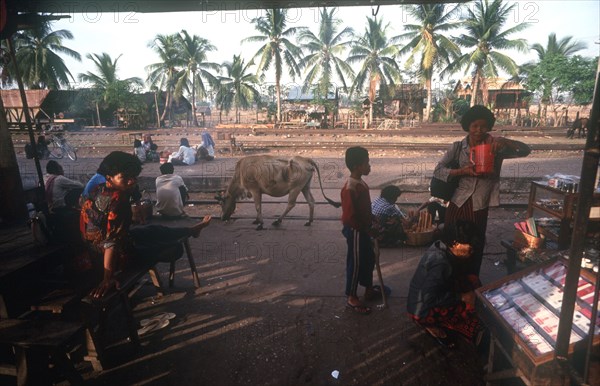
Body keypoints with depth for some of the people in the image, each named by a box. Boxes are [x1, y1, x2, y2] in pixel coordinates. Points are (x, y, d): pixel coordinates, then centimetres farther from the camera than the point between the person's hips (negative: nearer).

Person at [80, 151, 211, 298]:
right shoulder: (117, 200, -33)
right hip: (119, 255, -9)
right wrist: (107, 279, -36)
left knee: (154, 231, 23)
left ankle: (191, 230, 47)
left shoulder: (99, 190, -5)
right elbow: (112, 241, -36)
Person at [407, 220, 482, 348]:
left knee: (473, 280, 7)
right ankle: (433, 325, 0)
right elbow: (428, 299, -32)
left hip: (431, 293, 9)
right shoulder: (439, 262, -31)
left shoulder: (442, 247, -5)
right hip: (422, 310, -9)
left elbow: (456, 273, 9)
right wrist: (460, 297, -22)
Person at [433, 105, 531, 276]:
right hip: (457, 206, -1)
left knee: (475, 249, 13)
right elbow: (438, 170, -8)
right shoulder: (457, 147, -2)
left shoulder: (494, 147, 0)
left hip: (479, 209, 1)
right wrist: (463, 171, -23)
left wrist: (504, 141, -24)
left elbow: (525, 150, -7)